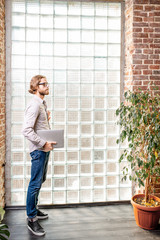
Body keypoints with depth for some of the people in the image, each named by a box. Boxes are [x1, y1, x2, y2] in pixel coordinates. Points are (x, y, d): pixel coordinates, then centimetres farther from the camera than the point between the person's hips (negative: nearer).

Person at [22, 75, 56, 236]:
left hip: (44, 148, 10)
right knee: (35, 183, -3)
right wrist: (43, 143, -23)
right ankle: (31, 219, 7)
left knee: (40, 181, 19)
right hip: (38, 150, -10)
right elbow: (26, 130, -25)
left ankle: (34, 209, 34)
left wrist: (47, 118, 8)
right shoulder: (34, 105, -17)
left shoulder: (42, 103, 14)